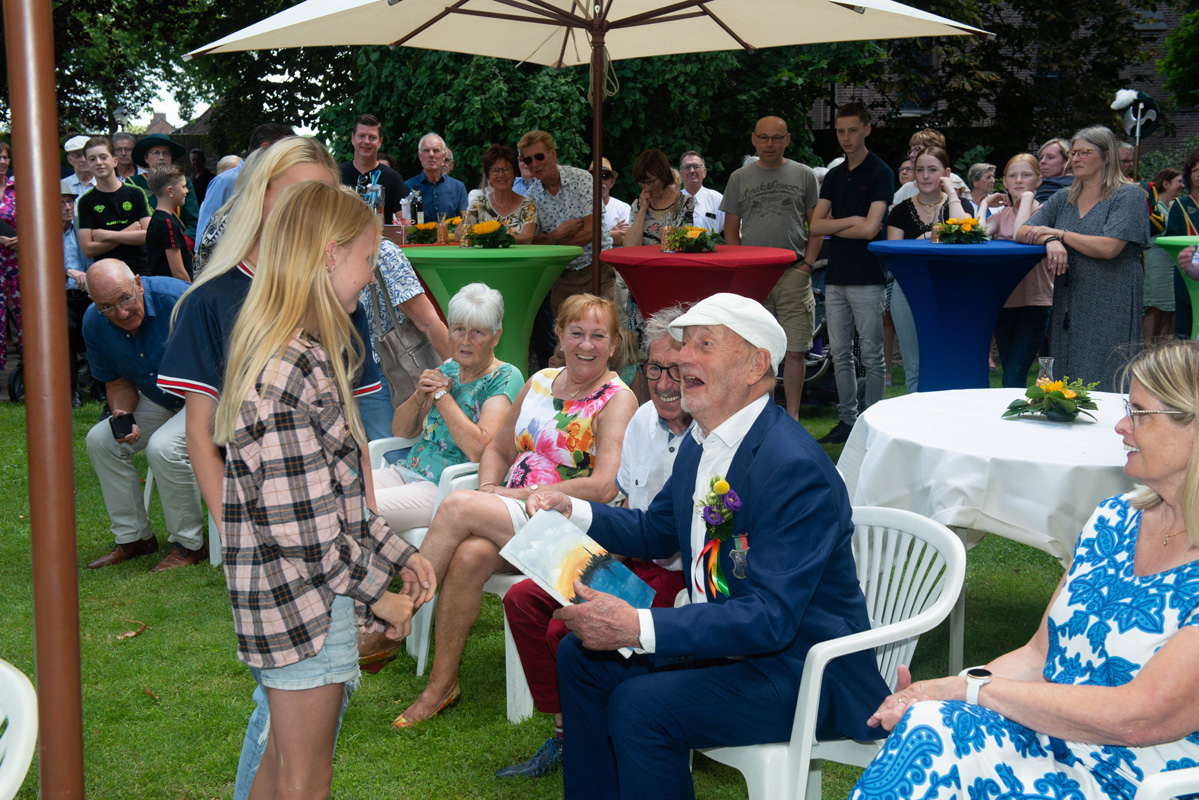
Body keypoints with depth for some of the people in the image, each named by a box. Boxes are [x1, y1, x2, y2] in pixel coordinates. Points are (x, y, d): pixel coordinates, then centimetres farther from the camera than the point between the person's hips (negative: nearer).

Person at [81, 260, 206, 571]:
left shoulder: (175, 299, -28)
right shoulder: (95, 323, -8)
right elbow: (117, 382, 6)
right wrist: (121, 414, -15)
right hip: (158, 402, 7)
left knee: (163, 447, -29)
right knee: (100, 440, -6)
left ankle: (188, 545, -11)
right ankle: (133, 537, 7)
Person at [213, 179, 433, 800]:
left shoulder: (305, 356, 9)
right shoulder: (293, 372, -24)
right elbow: (303, 528, -24)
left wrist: (398, 556, 11)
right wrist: (378, 594, -12)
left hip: (288, 601, 10)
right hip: (304, 600, -10)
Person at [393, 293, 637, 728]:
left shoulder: (617, 400, -5)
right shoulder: (540, 382, 14)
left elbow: (603, 488, -16)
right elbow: (498, 448, 22)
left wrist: (523, 495, -15)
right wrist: (490, 489, 0)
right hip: (510, 518, 5)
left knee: (458, 505, -25)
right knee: (470, 554, -28)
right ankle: (442, 683, -17)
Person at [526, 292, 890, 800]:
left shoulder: (794, 468, -26)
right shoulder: (702, 443, 5)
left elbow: (770, 618, -31)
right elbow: (656, 531, 22)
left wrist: (638, 628, -38)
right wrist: (574, 511, 5)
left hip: (803, 669, -9)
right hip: (724, 638, 10)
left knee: (641, 705, -26)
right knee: (581, 656, 8)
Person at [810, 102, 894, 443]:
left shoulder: (881, 173, -5)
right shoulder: (834, 176, 15)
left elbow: (870, 229, -15)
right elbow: (816, 225, 5)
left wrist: (834, 226, -2)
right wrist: (851, 221, -8)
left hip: (867, 277, -6)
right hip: (835, 276, 6)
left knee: (871, 356, -1)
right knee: (840, 354, 9)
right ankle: (847, 419, 18)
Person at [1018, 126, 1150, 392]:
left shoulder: (1129, 195, -2)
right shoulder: (1063, 199, 16)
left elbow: (1108, 248, -15)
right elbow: (1022, 232, 8)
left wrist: (1060, 233, -7)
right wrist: (1050, 241, -13)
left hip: (1109, 308, -6)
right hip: (1067, 307, 6)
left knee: (1103, 388, -7)